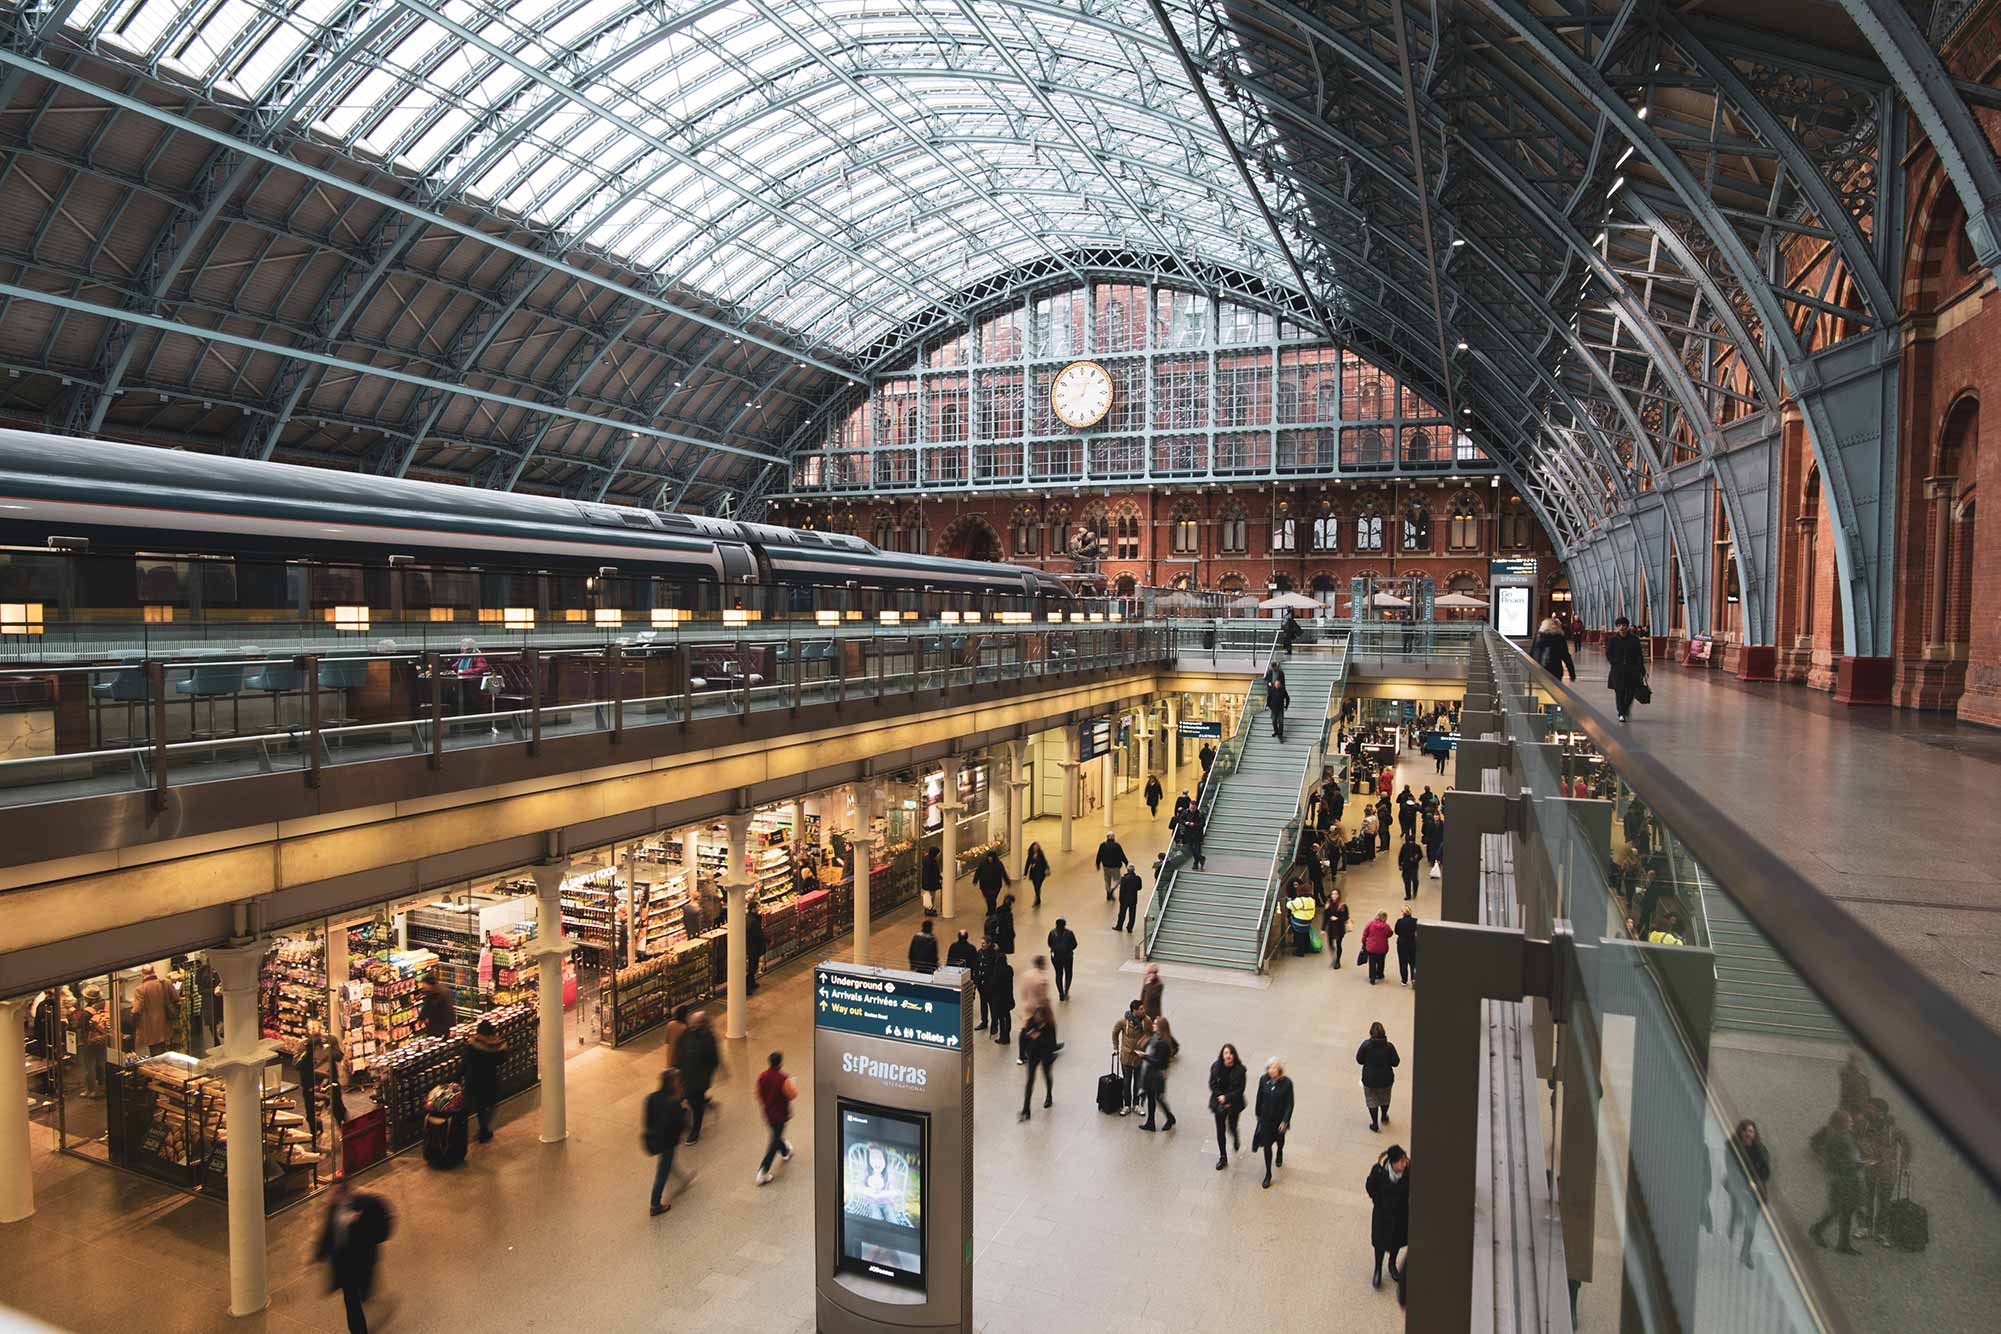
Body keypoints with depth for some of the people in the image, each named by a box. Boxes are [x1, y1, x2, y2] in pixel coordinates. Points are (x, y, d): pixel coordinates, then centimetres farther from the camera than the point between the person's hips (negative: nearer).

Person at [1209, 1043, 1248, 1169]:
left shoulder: (1239, 1069, -15)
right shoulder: (1216, 1067, -10)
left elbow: (1240, 1089, -13)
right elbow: (1212, 1085, -5)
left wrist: (1227, 1098, -20)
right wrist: (1221, 1098, -16)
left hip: (1234, 1103, -1)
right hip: (1219, 1103, 1)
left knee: (1232, 1127, 12)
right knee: (1220, 1130, 4)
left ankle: (1236, 1139, 50)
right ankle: (1223, 1158, 17)